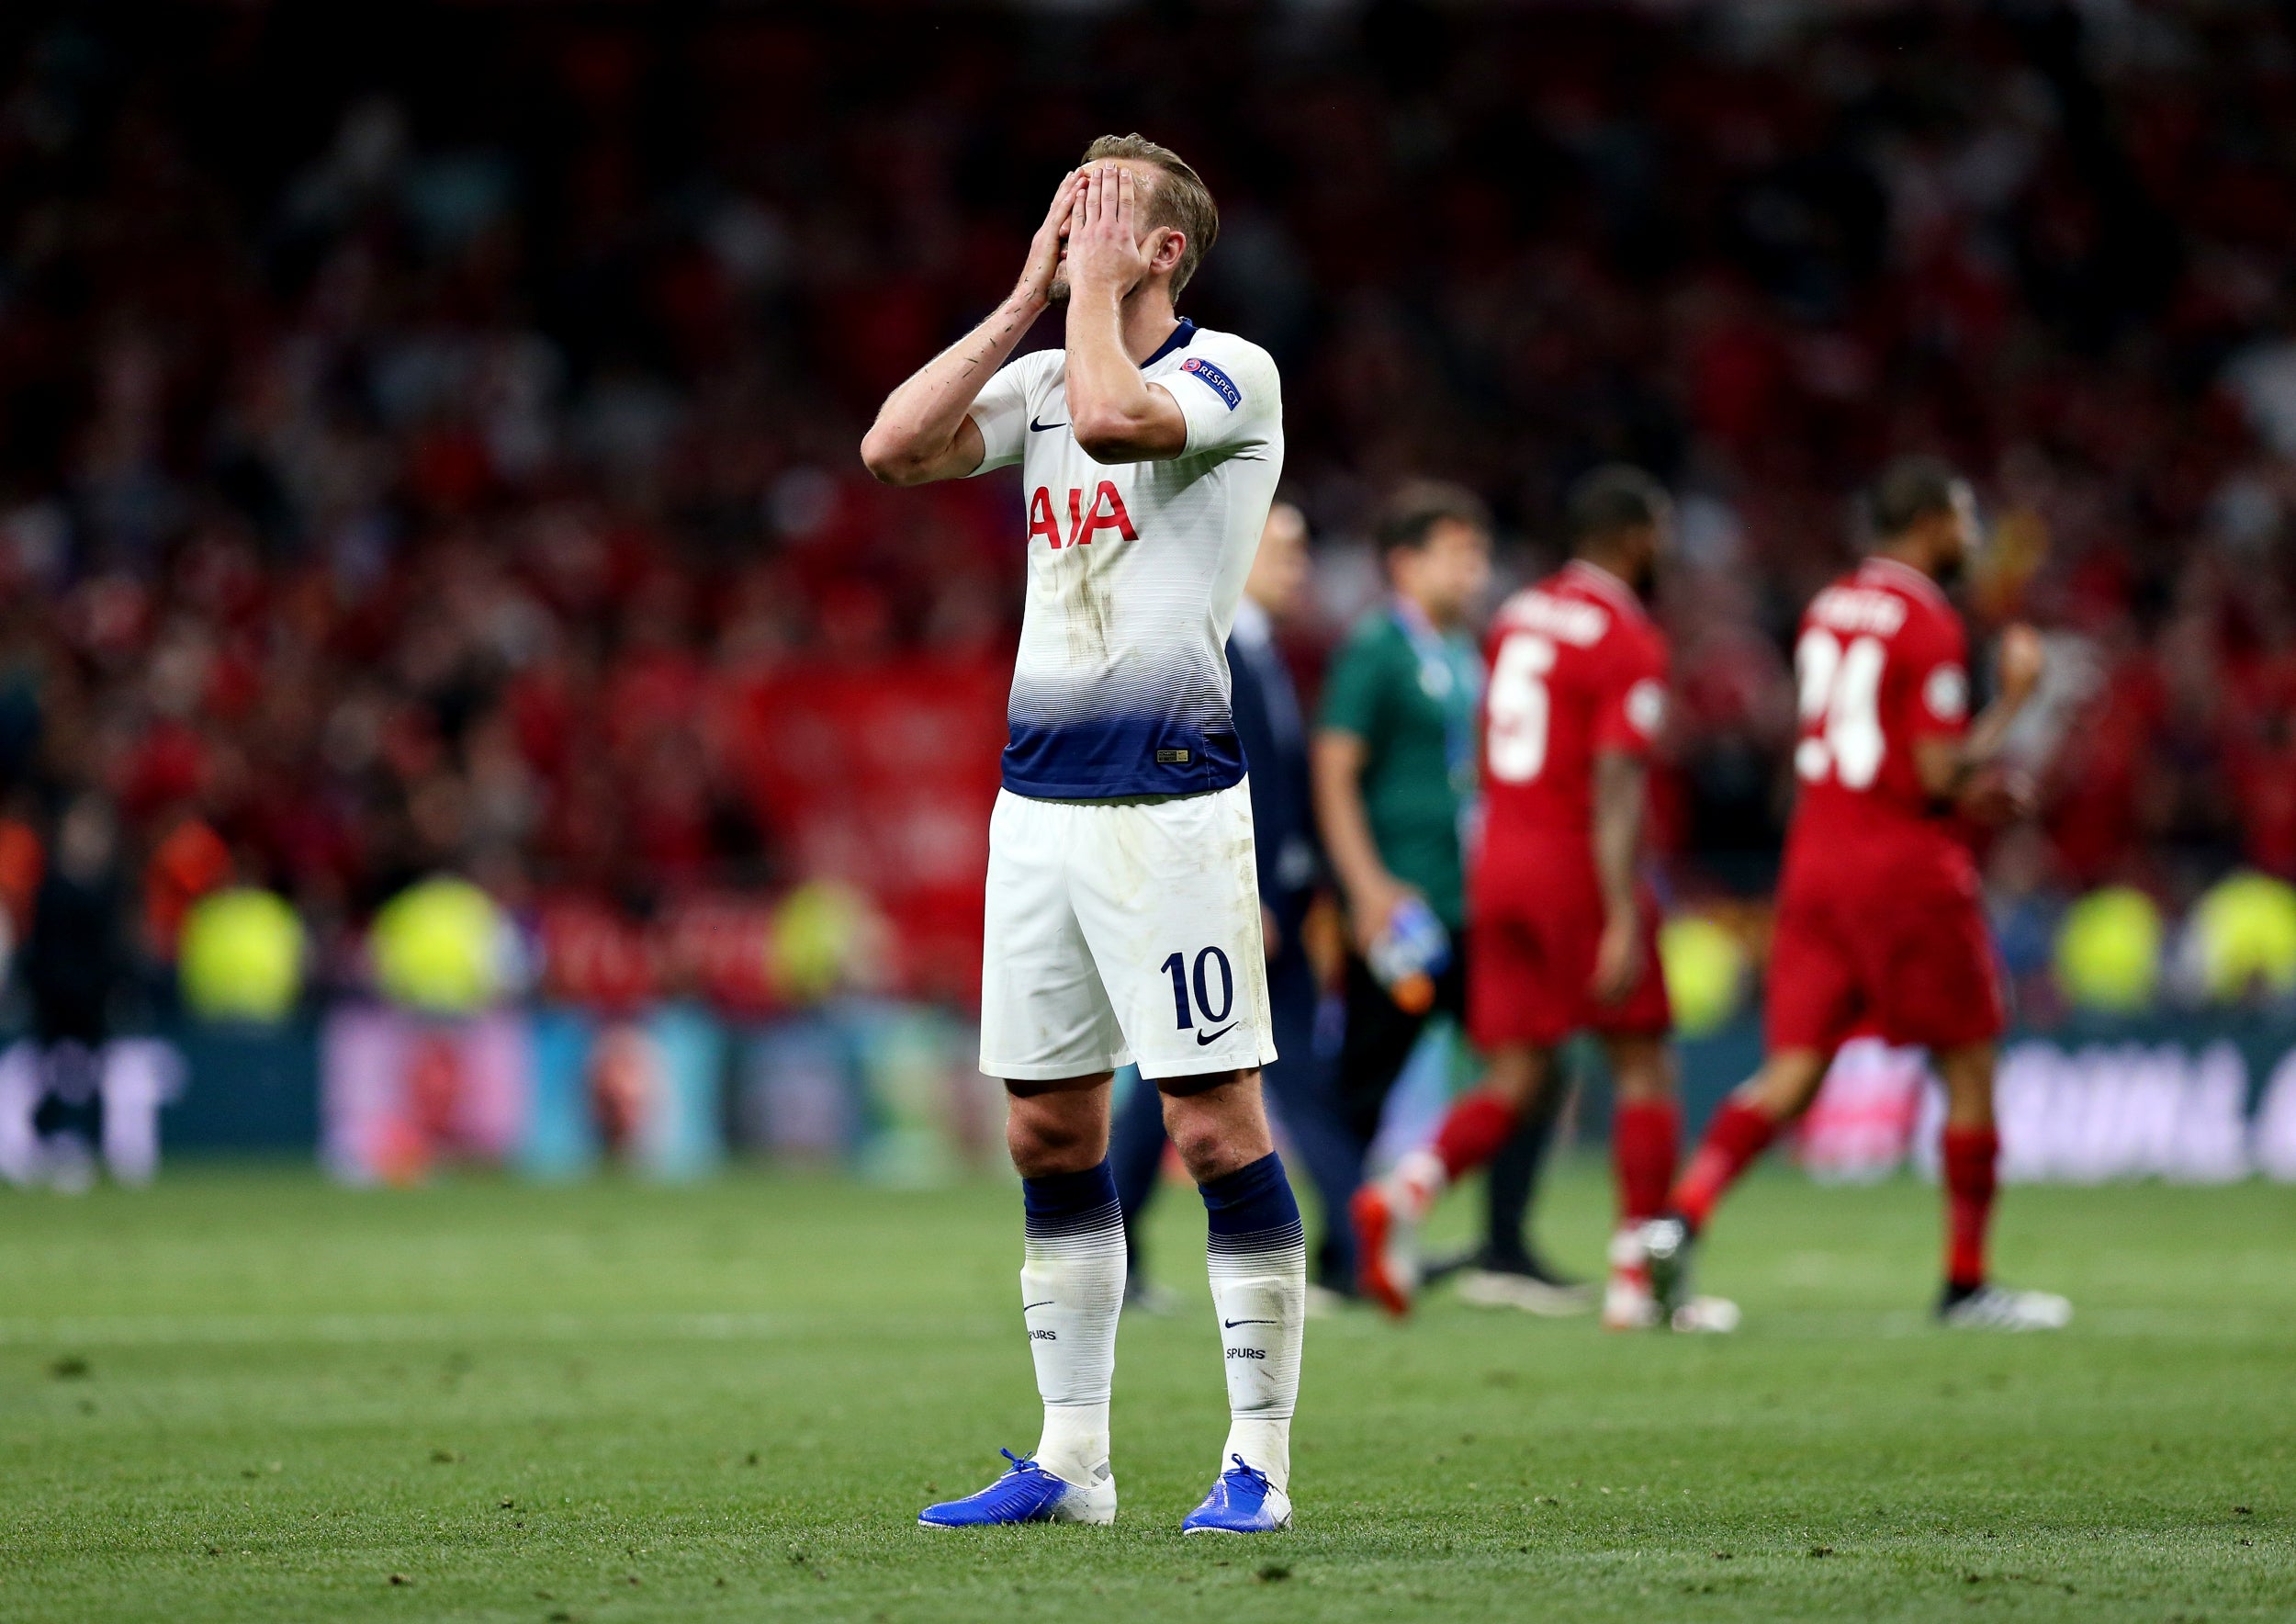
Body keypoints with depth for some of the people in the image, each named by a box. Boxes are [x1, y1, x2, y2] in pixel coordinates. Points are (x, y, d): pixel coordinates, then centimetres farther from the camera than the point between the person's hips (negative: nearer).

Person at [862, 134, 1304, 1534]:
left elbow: (1114, 417, -26)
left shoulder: (1230, 373, -7)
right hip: (1037, 801, 7)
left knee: (1216, 1126, -7)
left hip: (1169, 802, -7)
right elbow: (893, 448, 1)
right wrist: (1027, 301, 2)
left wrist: (1096, 286, -9)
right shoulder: (1042, 379, 14)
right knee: (1050, 1131, 9)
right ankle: (1072, 1460, 16)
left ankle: (1259, 1461, -2)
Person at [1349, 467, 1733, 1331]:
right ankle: (1636, 1278, 4)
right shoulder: (1629, 643, -11)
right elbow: (1616, 787, -19)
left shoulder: (1519, 615, 11)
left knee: (1514, 1079, 8)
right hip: (1578, 869, -7)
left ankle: (1406, 1192, -17)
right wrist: (1624, 920, -22)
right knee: (1644, 1064, 6)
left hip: (1500, 862, 7)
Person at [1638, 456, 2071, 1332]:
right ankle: (1966, 1283, 13)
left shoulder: (1827, 609, 12)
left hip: (1815, 856, 7)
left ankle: (1680, 1217, -17)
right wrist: (2014, 697, -4)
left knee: (1791, 1074, 3)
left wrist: (1968, 787, 20)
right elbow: (1942, 776, -17)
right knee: (1969, 1065, 8)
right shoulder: (1930, 626, -13)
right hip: (1905, 867, -7)